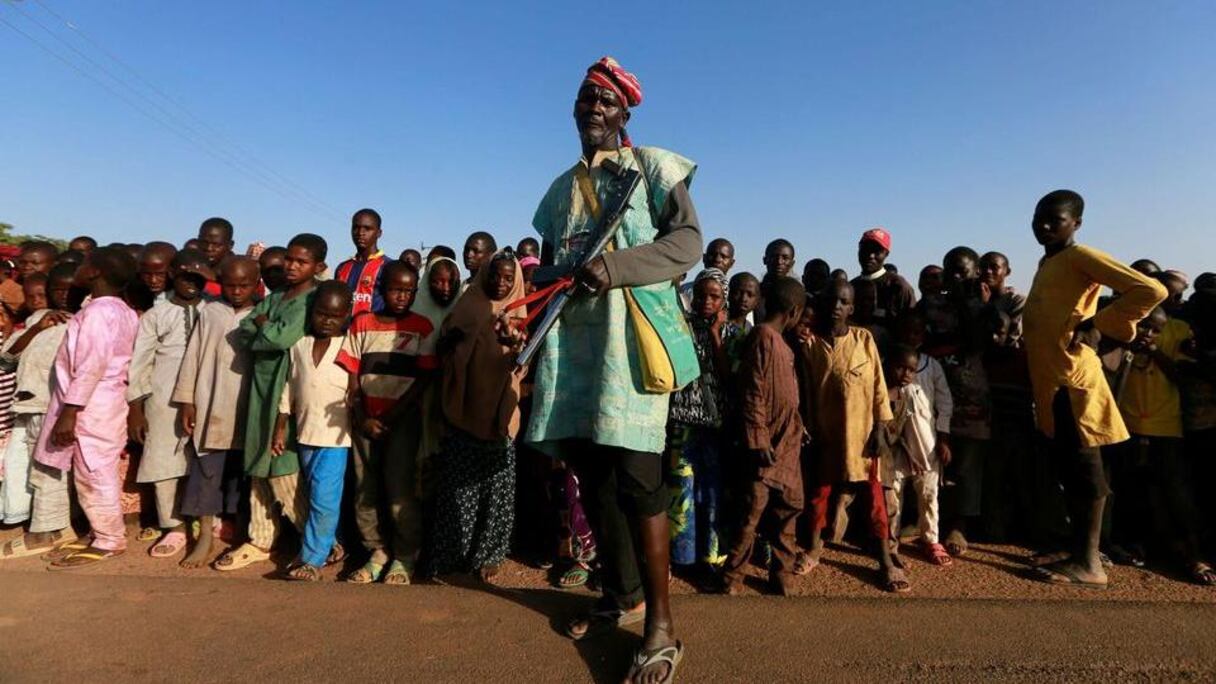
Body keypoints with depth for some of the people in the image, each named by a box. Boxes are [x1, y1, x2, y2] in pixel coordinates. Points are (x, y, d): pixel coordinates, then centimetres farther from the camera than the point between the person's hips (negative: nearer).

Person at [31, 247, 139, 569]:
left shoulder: (98, 311, -17)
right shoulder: (122, 311, 12)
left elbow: (91, 366, -22)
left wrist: (69, 411, -21)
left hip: (91, 407, -9)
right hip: (101, 404, 9)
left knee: (94, 476, 0)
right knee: (97, 475, 16)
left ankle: (108, 541, 10)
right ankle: (103, 534, 26)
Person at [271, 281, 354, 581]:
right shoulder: (299, 345, 4)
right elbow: (289, 388, 9)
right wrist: (280, 429, 9)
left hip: (335, 435, -5)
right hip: (305, 432, 5)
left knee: (324, 498, -5)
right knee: (317, 497, 16)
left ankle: (313, 558, 6)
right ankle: (330, 544, 32)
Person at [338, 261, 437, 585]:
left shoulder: (422, 327, 0)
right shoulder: (361, 324, 7)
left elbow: (424, 379, -5)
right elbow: (351, 376, 5)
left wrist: (390, 417, -11)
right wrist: (362, 418, -5)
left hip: (403, 419, -3)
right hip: (365, 419, 3)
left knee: (400, 490, -6)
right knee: (365, 490, 5)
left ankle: (405, 557, 9)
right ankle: (377, 552, 19)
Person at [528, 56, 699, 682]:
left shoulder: (652, 166, 7)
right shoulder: (561, 190, 22)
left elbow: (688, 239, -5)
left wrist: (615, 266, -19)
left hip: (631, 332, -6)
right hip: (571, 338, 6)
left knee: (635, 475, -12)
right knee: (591, 473, 9)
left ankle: (660, 622, 1)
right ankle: (620, 596, 26)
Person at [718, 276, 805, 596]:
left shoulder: (779, 340, 14)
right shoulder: (763, 336, -14)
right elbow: (753, 393, -19)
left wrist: (798, 427, 19)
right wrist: (760, 441, -19)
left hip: (788, 441, 9)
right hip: (769, 444, -9)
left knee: (789, 507, 14)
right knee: (752, 512, -2)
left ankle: (782, 572, 26)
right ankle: (732, 577, 11)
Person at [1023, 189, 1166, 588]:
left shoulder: (1080, 256, -8)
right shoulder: (1047, 263, 18)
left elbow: (1151, 290, -17)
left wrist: (1097, 324, -15)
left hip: (1073, 380, -9)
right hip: (1051, 381, 9)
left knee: (1084, 471, -2)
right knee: (1069, 471, 13)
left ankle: (1089, 564, 5)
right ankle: (1077, 551, 22)